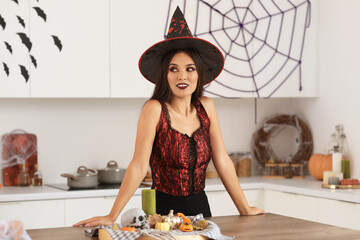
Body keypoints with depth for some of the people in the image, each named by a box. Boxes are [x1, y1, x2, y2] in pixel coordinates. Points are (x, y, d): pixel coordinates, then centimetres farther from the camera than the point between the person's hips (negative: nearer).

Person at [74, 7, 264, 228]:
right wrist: (112, 216, -23)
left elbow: (222, 160, 4)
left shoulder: (206, 107, 1)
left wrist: (244, 208, 5)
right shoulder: (155, 109, -13)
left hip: (200, 207, 5)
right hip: (163, 209, -5)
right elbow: (139, 166, -17)